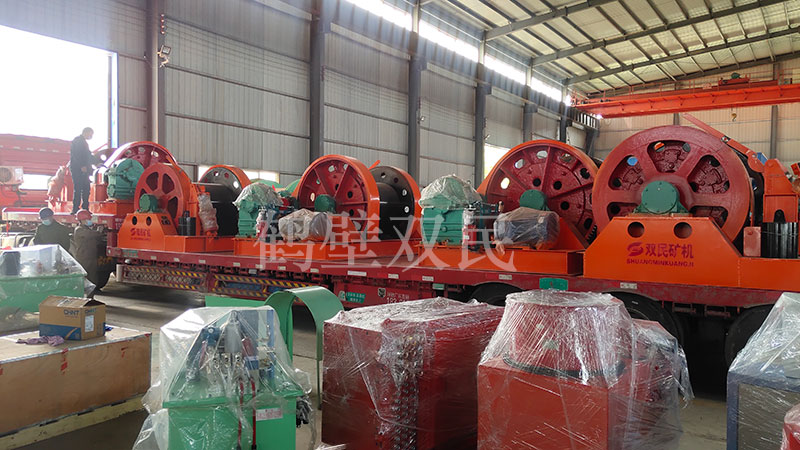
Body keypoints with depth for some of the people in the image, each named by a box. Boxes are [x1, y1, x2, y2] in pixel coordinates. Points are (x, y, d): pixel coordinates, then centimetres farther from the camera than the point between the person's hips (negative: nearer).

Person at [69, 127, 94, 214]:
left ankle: (85, 209, 10)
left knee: (86, 189, 6)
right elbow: (75, 155, -16)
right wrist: (82, 166, -21)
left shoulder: (84, 142, 23)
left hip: (83, 170, 9)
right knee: (77, 189, -9)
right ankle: (75, 209, -8)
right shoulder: (77, 140, -6)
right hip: (77, 169, -9)